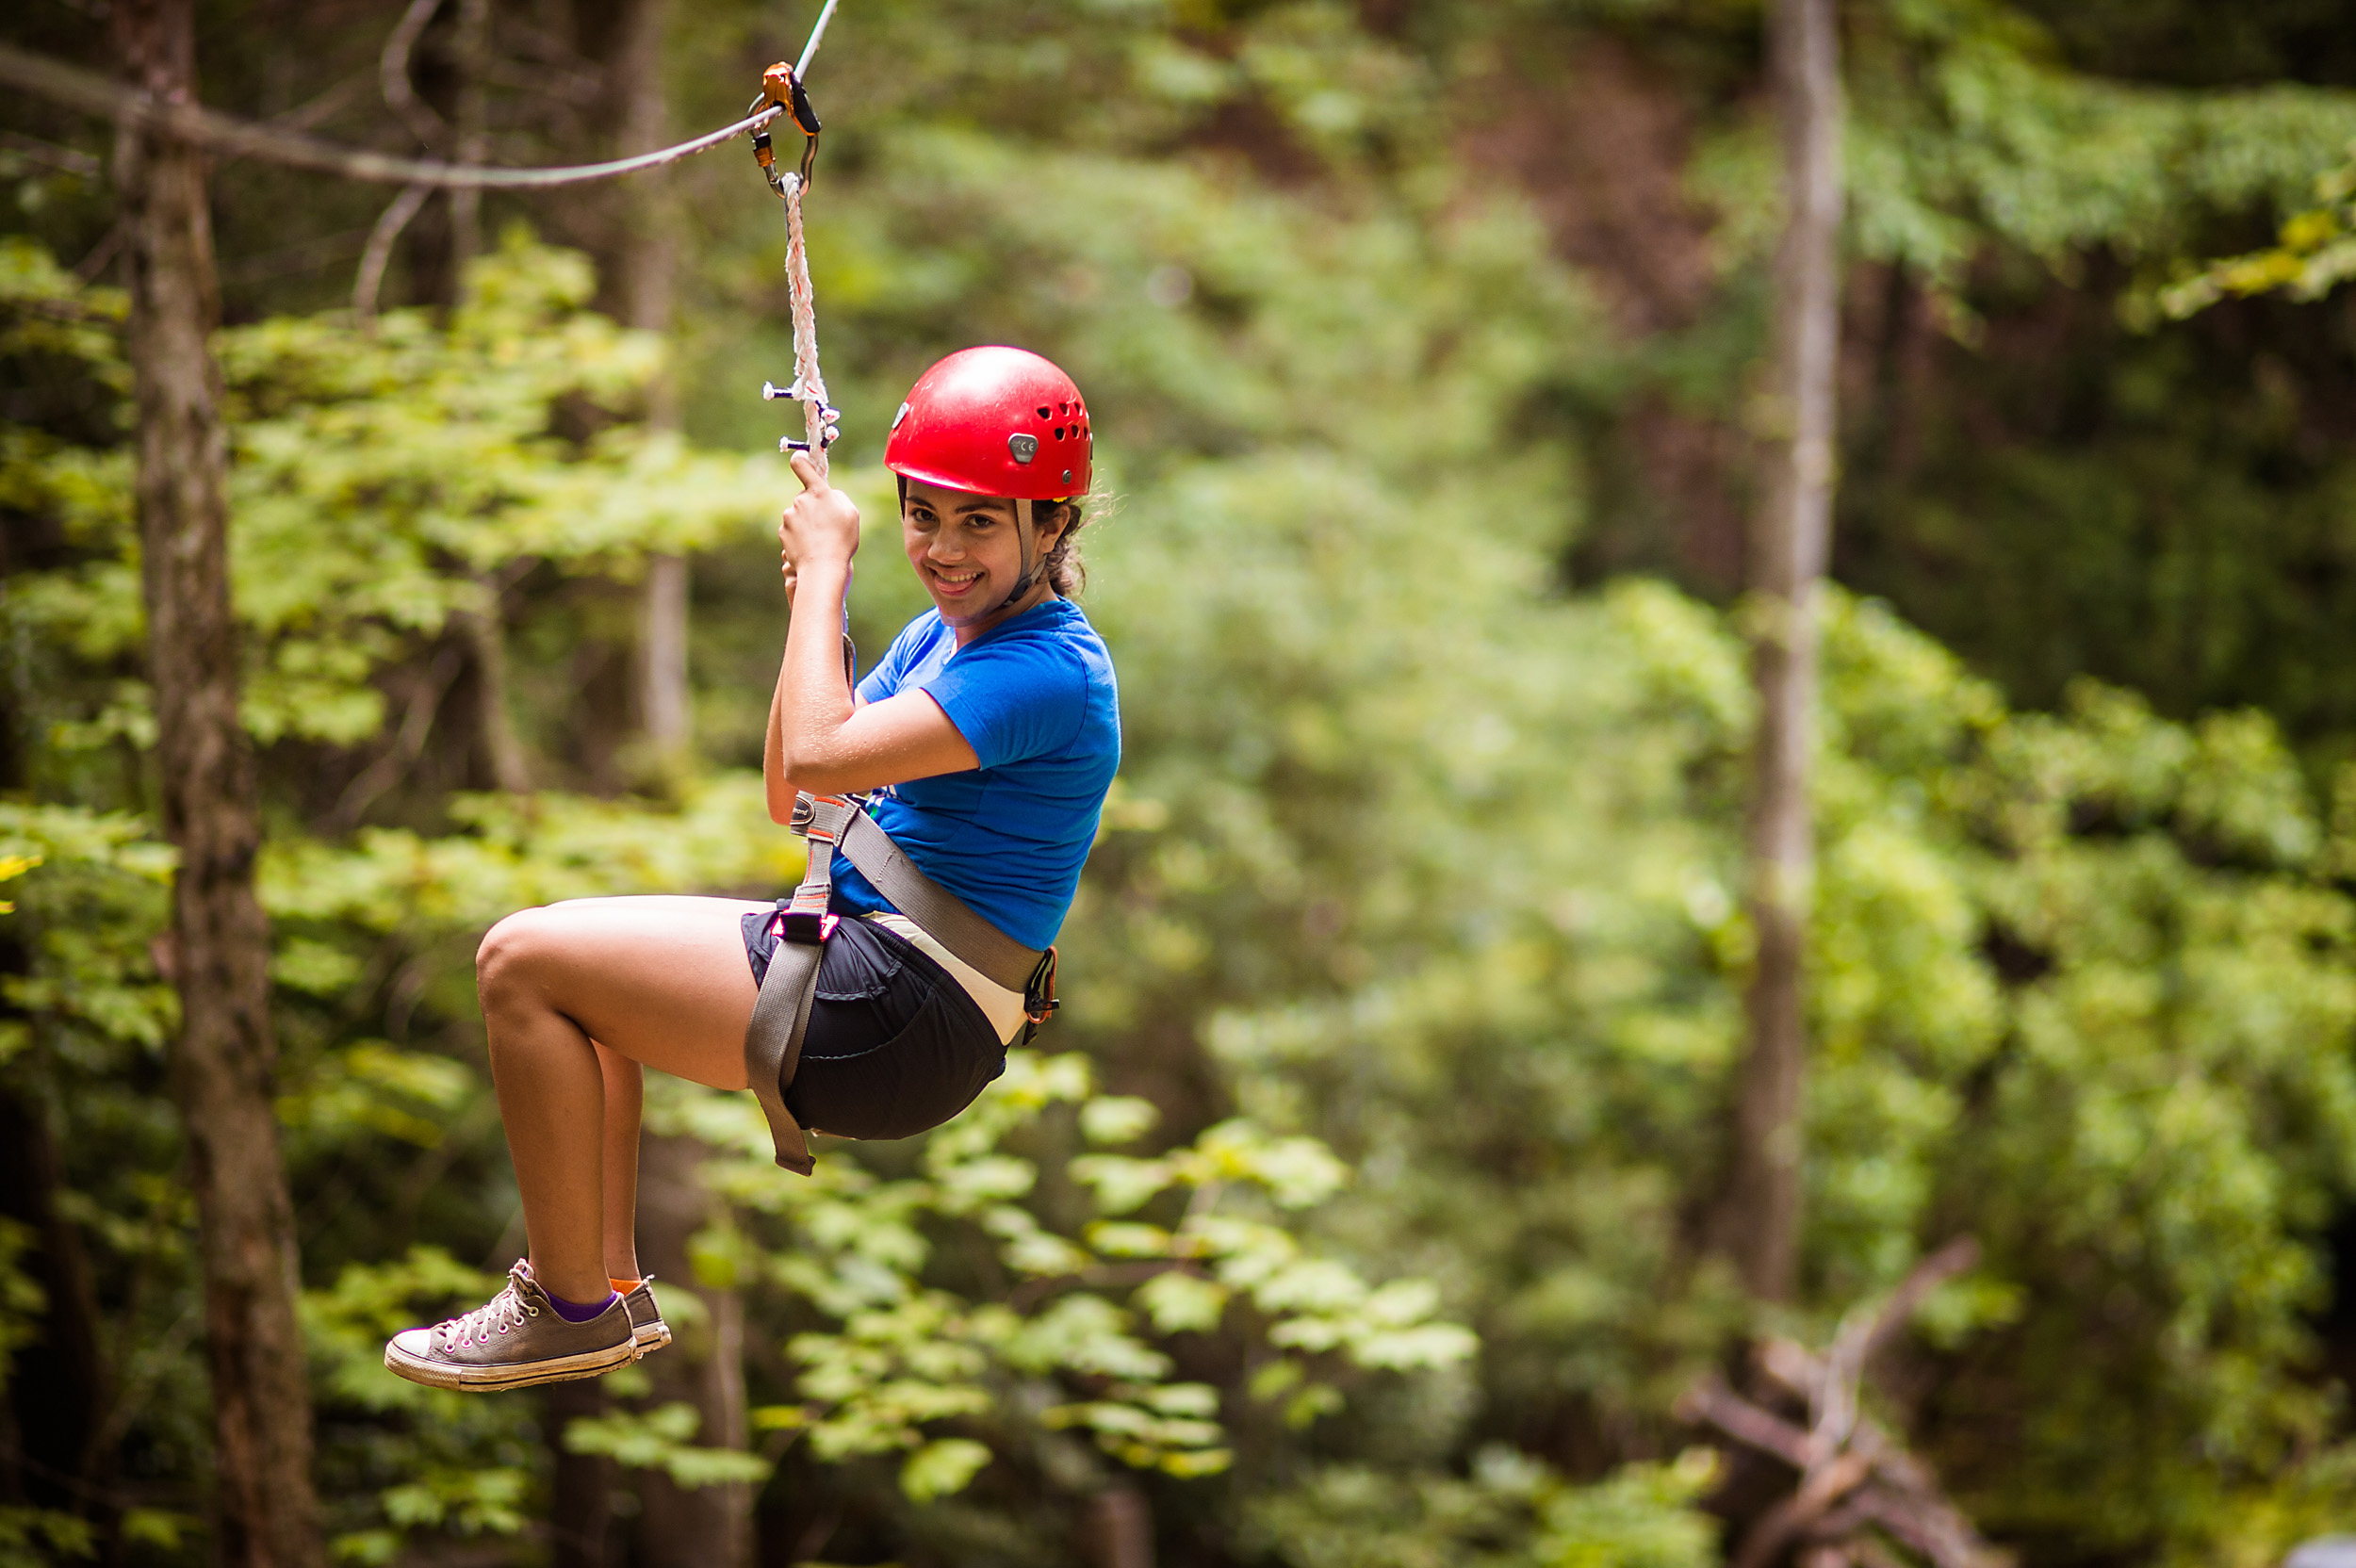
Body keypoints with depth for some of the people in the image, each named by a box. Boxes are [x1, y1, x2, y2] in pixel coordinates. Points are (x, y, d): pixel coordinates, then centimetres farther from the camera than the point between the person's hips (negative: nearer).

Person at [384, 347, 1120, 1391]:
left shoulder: (1051, 670, -18)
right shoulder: (939, 635, 13)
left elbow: (821, 757, -26)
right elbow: (789, 797, 17)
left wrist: (827, 566, -13)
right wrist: (812, 607, 5)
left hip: (903, 1026, -10)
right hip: (847, 953, 10)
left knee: (524, 963, -10)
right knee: (562, 969, 22)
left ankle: (570, 1308, -2)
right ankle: (608, 1277, 17)